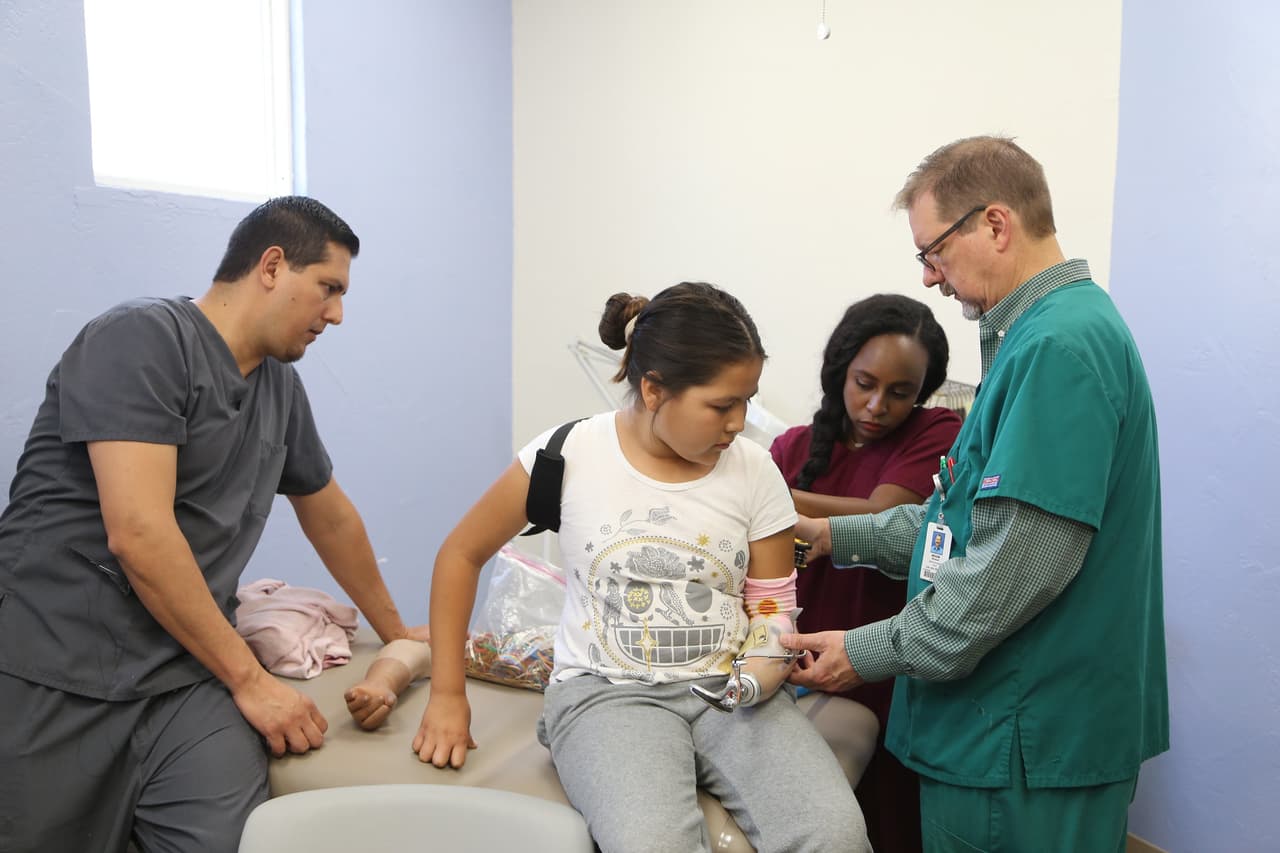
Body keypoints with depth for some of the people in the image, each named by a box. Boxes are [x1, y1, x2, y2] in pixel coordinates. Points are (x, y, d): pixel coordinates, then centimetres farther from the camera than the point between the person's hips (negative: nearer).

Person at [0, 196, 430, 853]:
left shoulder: (280, 384, 12)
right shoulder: (143, 338, -11)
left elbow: (330, 516, 23)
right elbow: (139, 534, -19)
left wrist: (395, 633, 30)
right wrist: (249, 679, -13)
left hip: (192, 675, 5)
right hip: (57, 675, -5)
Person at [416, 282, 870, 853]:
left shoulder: (755, 471, 0)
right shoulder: (569, 456, -7)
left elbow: (772, 608, 6)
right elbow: (460, 555, 5)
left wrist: (764, 667, -17)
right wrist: (447, 695, 4)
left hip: (728, 687, 3)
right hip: (606, 690, -2)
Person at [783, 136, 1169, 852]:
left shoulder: (1061, 344, -21)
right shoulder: (1048, 330, 12)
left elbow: (1023, 558, -27)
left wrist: (872, 653, -17)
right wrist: (839, 535, 11)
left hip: (1029, 739, -9)